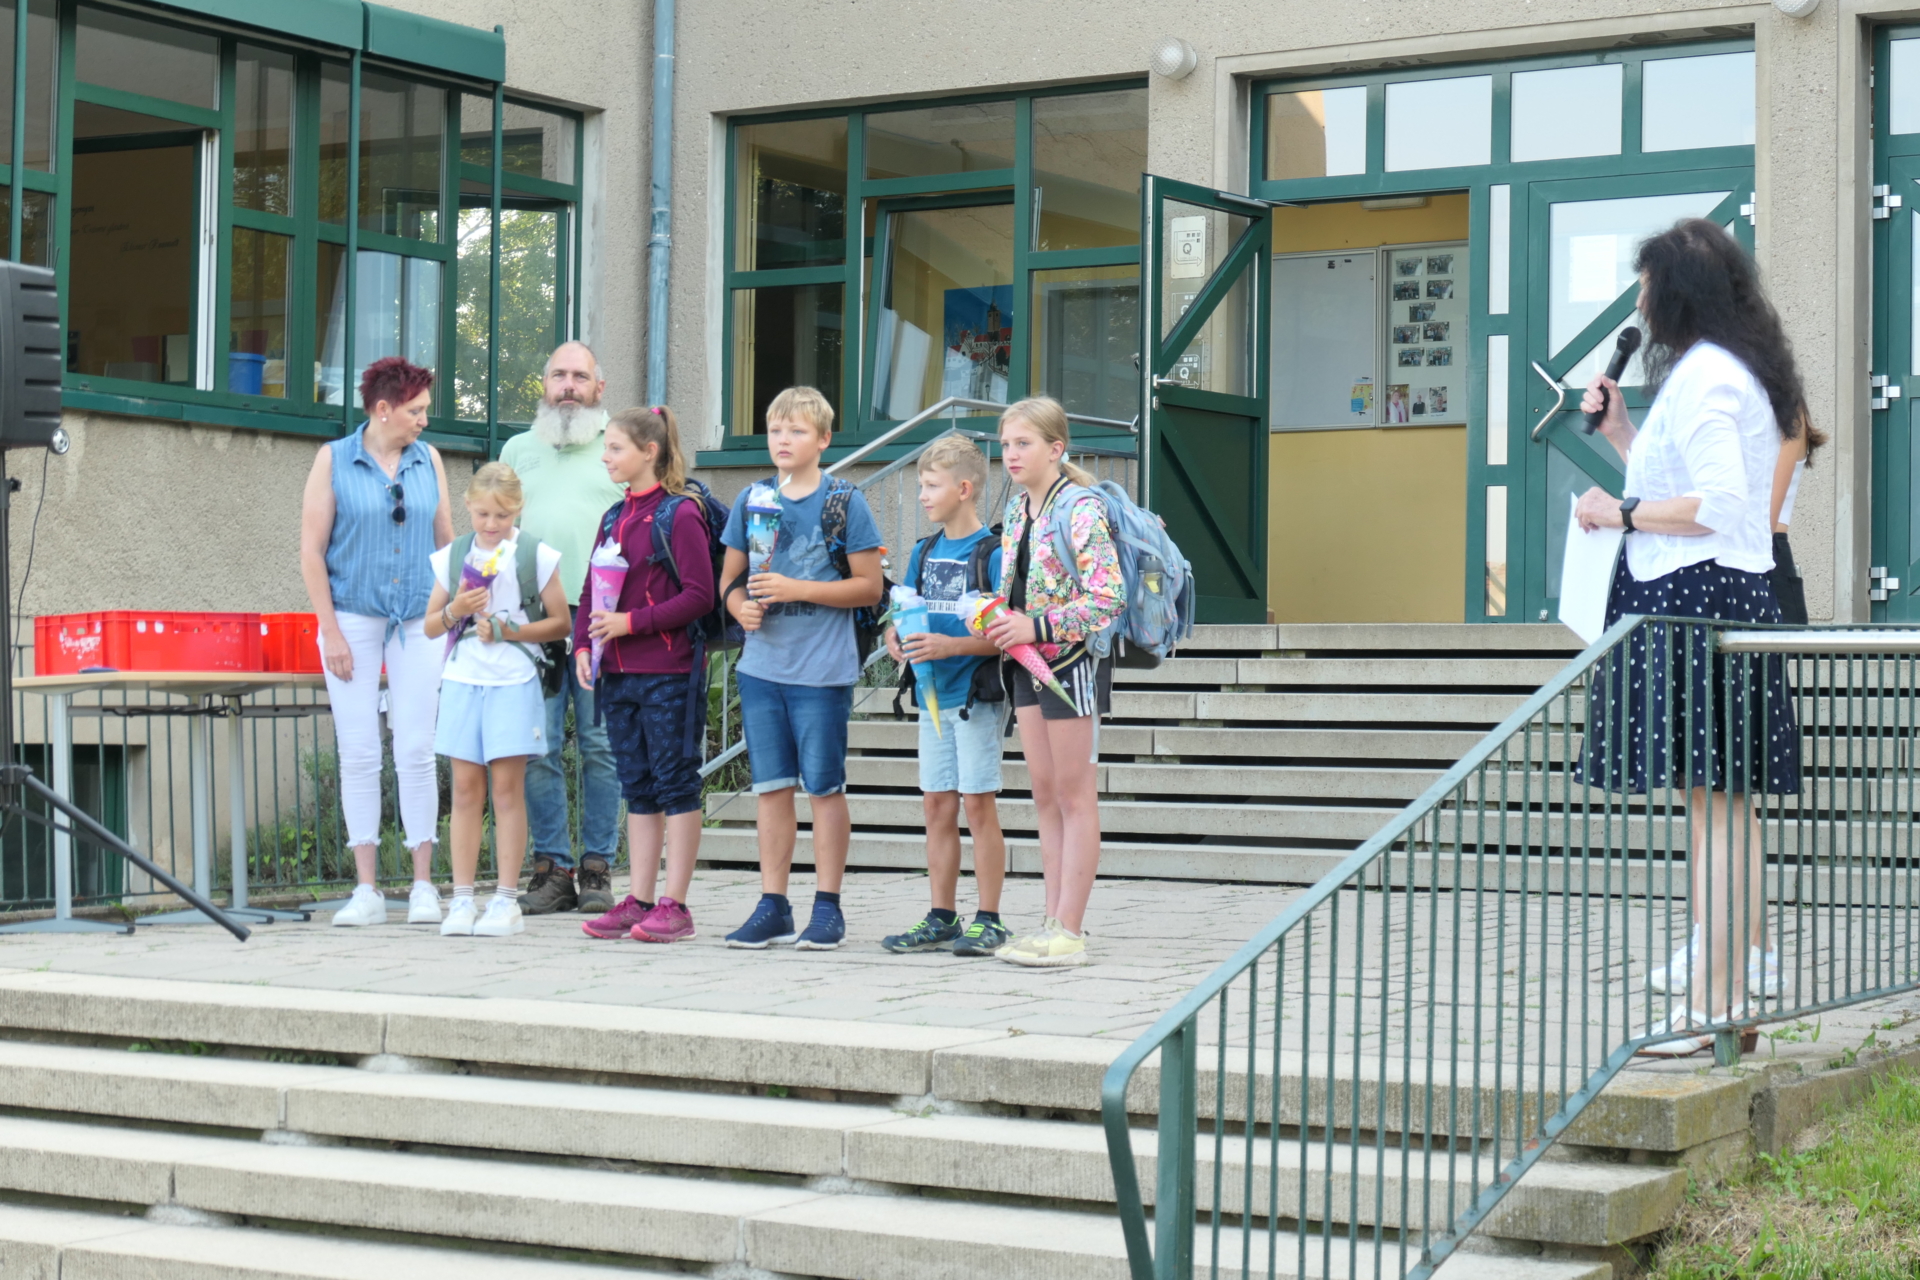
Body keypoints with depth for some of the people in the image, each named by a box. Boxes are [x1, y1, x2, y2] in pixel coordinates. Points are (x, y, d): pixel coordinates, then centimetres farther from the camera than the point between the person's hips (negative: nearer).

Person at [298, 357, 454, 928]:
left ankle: (423, 886, 4)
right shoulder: (334, 460, -1)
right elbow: (312, 550, -1)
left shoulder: (428, 460, 8)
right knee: (359, 755, 0)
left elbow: (447, 543, 13)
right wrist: (331, 632, -6)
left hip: (419, 622, 2)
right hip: (353, 617, -2)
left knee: (416, 752, -2)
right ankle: (367, 890, 5)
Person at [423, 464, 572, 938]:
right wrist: (454, 611, -8)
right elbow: (430, 627, 13)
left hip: (513, 682, -3)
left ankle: (506, 901, 2)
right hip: (462, 680, 3)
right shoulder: (452, 556, 9)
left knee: (508, 788, -3)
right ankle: (462, 899, 6)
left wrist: (509, 630, -11)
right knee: (465, 788, 3)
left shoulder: (536, 555, 0)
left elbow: (561, 622, 0)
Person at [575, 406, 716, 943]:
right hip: (618, 674, 8)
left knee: (675, 784, -2)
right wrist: (583, 645, 2)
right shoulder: (613, 518, 15)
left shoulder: (680, 514, -8)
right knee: (638, 789, 10)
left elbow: (699, 596, -14)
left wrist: (631, 622, -17)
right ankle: (639, 901, 14)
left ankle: (674, 905, 0)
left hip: (668, 674, -8)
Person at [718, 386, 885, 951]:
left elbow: (869, 587, -6)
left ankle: (828, 906, 9)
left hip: (823, 667, -4)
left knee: (824, 787, 1)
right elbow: (730, 577, 16)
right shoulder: (752, 500, 10)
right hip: (762, 665, 4)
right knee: (771, 785, 7)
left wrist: (799, 590, -15)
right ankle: (773, 908, 13)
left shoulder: (844, 501, -3)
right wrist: (742, 606, -6)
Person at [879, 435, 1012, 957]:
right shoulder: (924, 552, 12)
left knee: (977, 804, -4)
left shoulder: (992, 553, -10)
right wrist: (896, 639, -2)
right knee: (936, 804, 9)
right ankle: (941, 918, 16)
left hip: (976, 694, -7)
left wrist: (950, 645, -24)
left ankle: (989, 920, 3)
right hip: (932, 694, 7)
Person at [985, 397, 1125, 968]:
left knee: (1073, 794, -2)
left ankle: (1069, 932, 1)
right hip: (1027, 660, 8)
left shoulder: (1082, 509, -15)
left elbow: (1107, 599, -20)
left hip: (1071, 658, -8)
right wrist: (1003, 623, 4)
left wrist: (1038, 628, -24)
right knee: (1044, 793, 10)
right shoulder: (1016, 509, 10)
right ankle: (1055, 922, 15)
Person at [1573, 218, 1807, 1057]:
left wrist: (1621, 510, -12)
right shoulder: (1736, 372, 20)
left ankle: (1706, 1005, -11)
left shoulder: (1702, 375, -13)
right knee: (1729, 804, 11)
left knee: (1708, 804, -11)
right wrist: (1620, 431, 22)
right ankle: (1732, 995, 15)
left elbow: (1717, 505, -21)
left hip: (1694, 596, -11)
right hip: (1730, 597, 11)